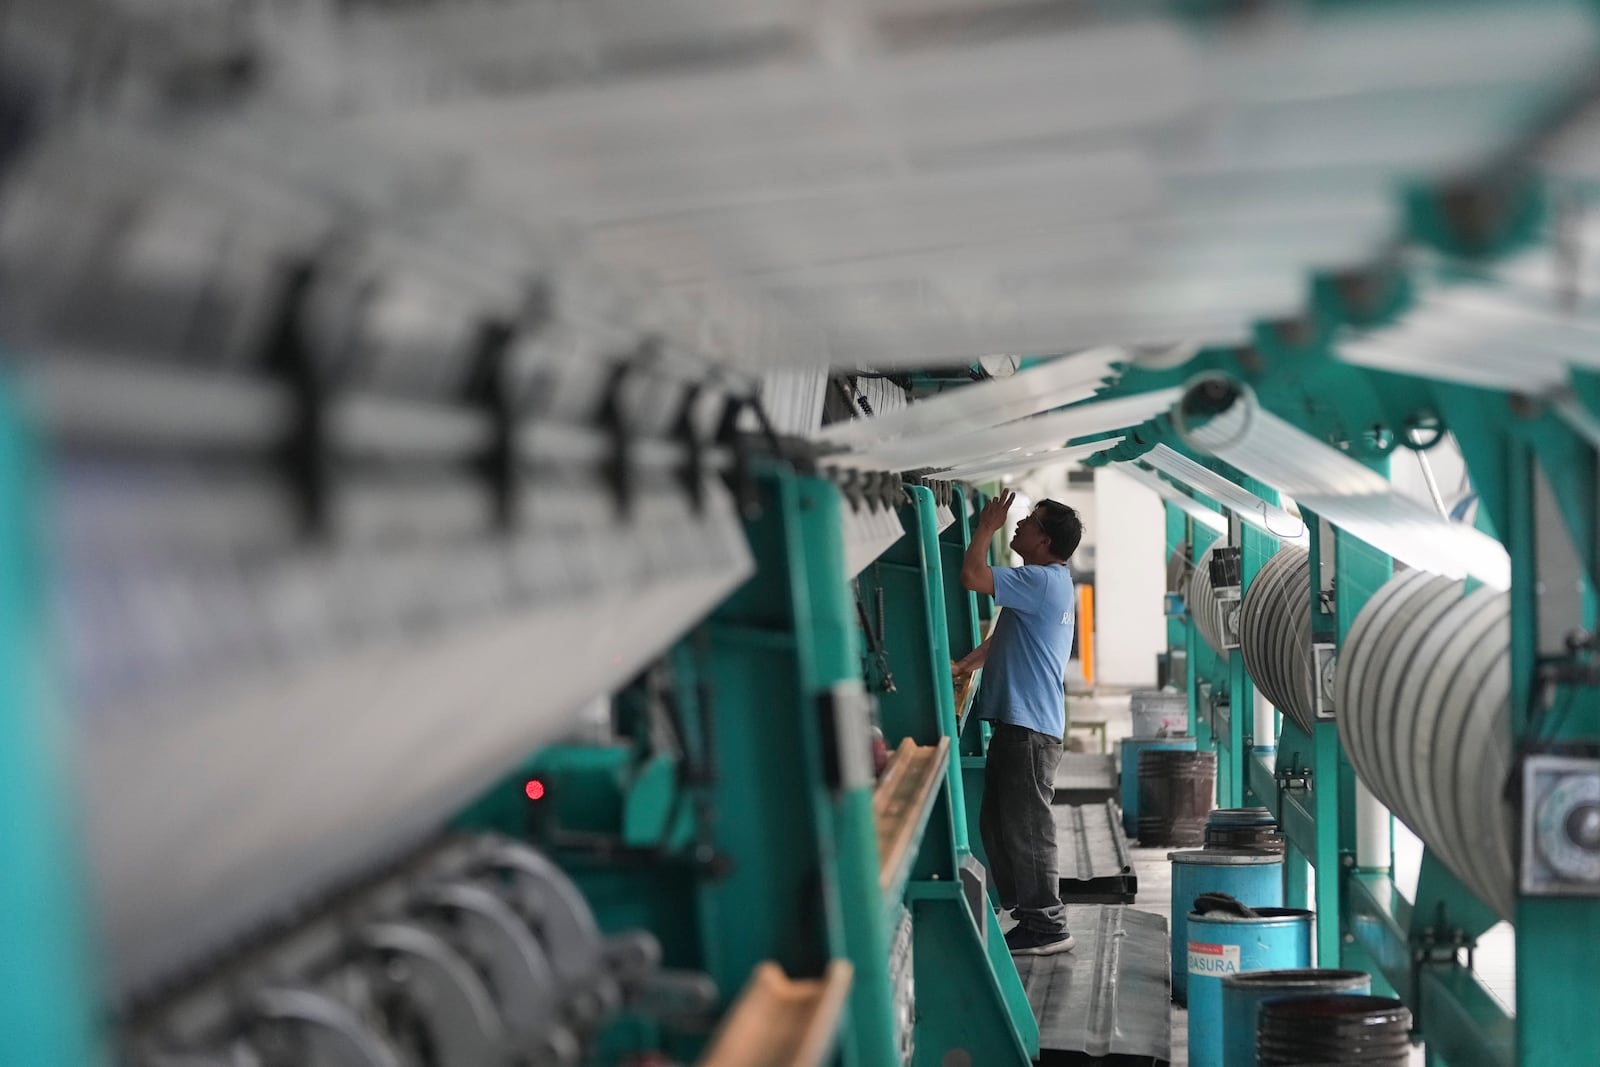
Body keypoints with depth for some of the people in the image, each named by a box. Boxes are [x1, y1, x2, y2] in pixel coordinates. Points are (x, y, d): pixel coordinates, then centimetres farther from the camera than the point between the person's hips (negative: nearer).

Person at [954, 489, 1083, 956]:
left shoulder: (1043, 581, -16)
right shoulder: (1047, 583, 18)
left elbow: (973, 576, -24)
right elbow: (1004, 639, 27)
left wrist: (987, 526, -10)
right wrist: (963, 666, 18)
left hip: (1029, 728, -11)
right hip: (1016, 722, 11)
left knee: (1026, 828, -5)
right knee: (998, 824, 16)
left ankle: (1045, 926, 2)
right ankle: (1025, 909, 23)